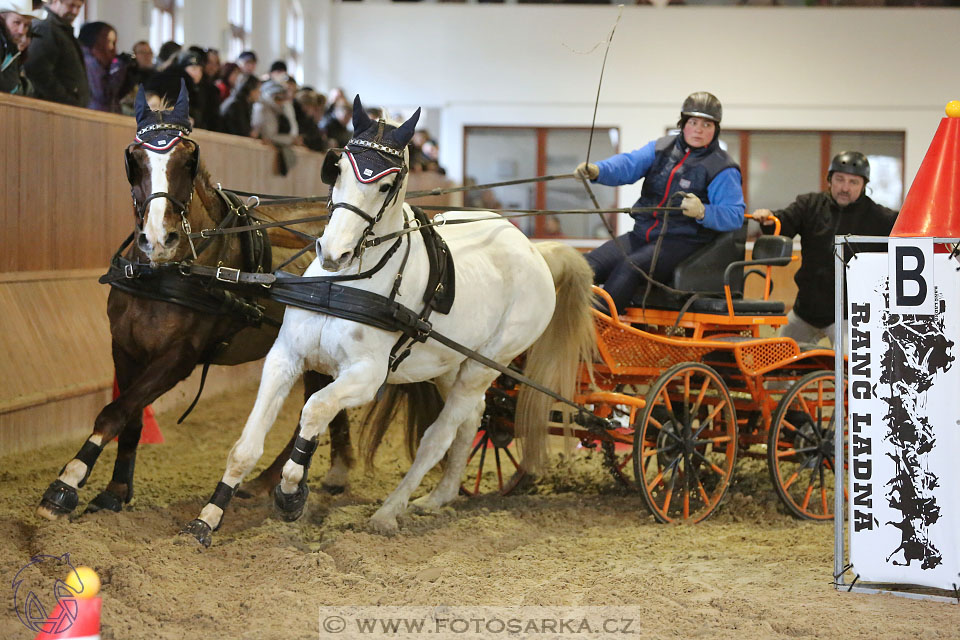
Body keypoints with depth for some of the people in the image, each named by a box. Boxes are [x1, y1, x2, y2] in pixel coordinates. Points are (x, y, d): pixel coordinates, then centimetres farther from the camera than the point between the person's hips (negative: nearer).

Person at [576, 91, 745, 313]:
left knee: (630, 267, -31)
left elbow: (734, 216, -10)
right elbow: (629, 165, -4)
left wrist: (702, 212, -30)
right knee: (588, 265, -14)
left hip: (682, 242, -6)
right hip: (642, 235, 6)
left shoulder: (722, 168, -1)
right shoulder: (661, 148, 12)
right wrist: (597, 170, -25)